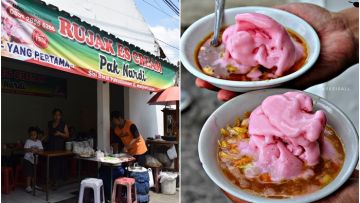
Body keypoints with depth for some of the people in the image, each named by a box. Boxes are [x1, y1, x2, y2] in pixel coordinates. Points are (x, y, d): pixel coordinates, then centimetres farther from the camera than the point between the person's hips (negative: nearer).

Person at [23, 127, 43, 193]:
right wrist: (31, 149, -30)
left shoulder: (39, 141, 3)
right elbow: (26, 150, -14)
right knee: (29, 173, -3)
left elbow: (41, 150, -1)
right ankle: (28, 187, 6)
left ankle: (34, 185, 26)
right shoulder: (28, 141, -7)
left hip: (35, 159, 4)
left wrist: (37, 150, -20)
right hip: (28, 159, -4)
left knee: (34, 173, 13)